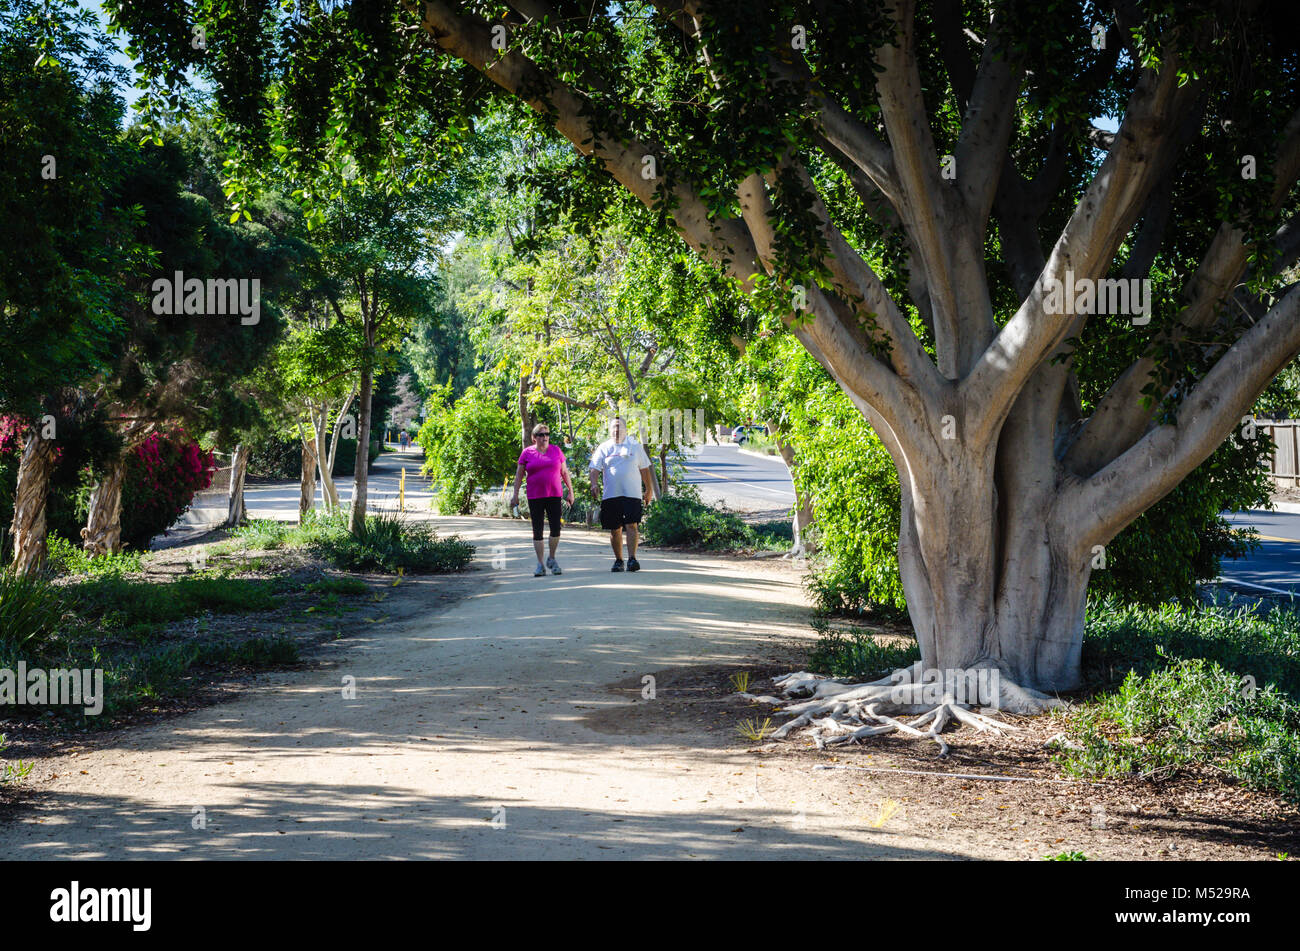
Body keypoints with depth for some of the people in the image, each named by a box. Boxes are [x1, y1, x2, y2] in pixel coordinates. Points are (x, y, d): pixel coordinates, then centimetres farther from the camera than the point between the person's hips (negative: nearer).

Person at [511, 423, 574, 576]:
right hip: (535, 497, -1)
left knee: (556, 528, -5)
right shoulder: (527, 453, 3)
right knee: (537, 530, 0)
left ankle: (552, 559, 15)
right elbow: (519, 475, 7)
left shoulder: (556, 450, 8)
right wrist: (515, 495, 2)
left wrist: (570, 491, 10)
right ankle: (540, 564, 7)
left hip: (554, 495, 1)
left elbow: (564, 472, 13)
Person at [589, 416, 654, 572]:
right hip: (610, 494, 1)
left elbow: (644, 469, 16)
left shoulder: (635, 446, 11)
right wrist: (593, 484, -16)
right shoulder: (603, 448, 9)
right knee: (615, 530, 4)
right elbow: (594, 468, 2)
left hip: (632, 494, -1)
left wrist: (648, 490, 13)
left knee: (631, 525, -14)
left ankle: (632, 558, -18)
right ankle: (618, 560, 14)